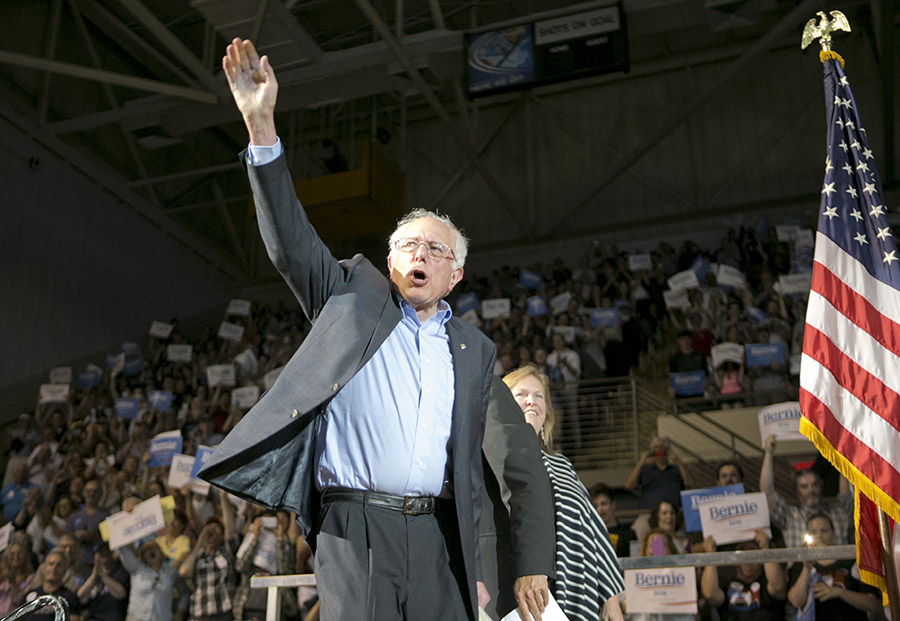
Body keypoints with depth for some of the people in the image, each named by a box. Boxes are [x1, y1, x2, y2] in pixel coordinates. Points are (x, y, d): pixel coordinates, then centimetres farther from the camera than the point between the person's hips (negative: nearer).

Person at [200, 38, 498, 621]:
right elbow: (291, 240, -4)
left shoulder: (475, 349, 15)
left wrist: (474, 566, 12)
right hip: (355, 527, -3)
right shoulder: (355, 296, 9)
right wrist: (262, 126, -16)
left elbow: (470, 459, 16)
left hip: (437, 535, 3)